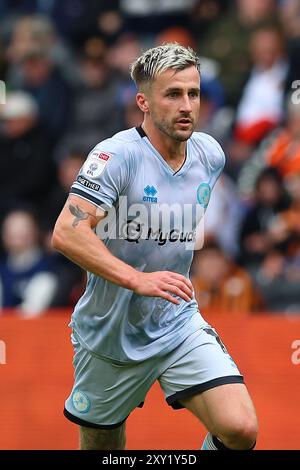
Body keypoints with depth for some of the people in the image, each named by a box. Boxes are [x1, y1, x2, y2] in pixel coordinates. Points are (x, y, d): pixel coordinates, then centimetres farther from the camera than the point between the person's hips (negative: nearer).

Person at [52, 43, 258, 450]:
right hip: (110, 335, -3)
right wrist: (138, 279, -36)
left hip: (179, 325, 4)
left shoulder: (210, 154, 0)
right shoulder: (116, 156, -19)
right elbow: (67, 233, -30)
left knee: (240, 430, -17)